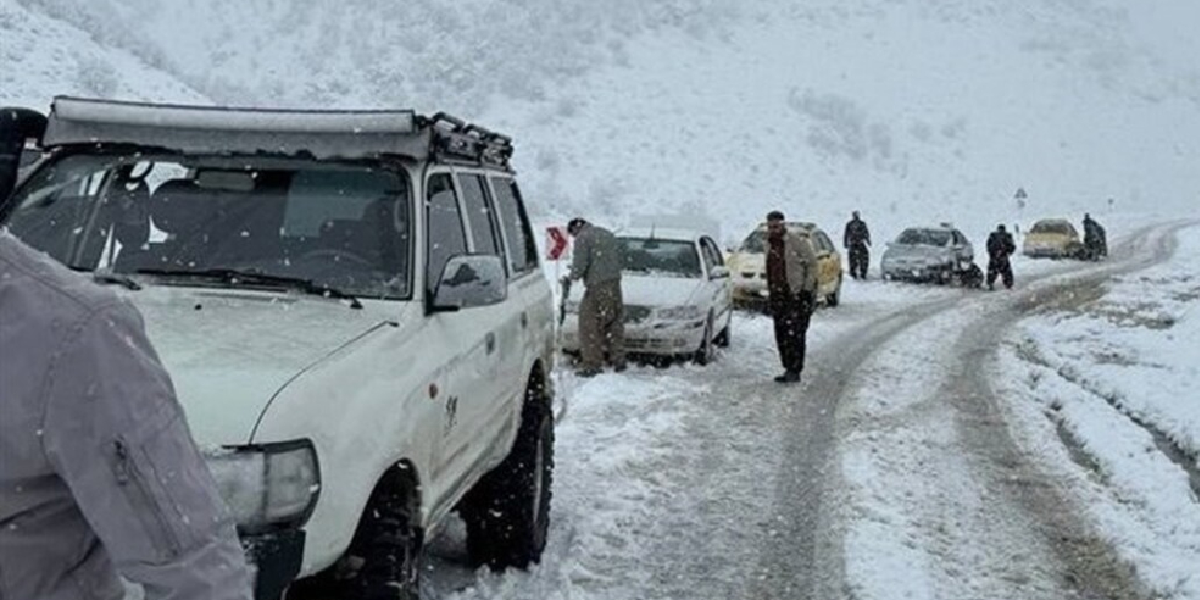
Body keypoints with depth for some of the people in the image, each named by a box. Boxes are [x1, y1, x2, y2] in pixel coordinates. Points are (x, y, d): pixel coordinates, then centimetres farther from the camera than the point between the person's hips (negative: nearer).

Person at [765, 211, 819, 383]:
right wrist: (770, 291, 16)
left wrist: (807, 289, -14)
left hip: (798, 294, -7)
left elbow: (812, 264, -9)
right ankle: (788, 369, 16)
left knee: (795, 333, -10)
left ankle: (794, 371, -7)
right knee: (781, 334, 7)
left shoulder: (798, 241, -10)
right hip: (778, 296, 7)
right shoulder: (770, 244, 12)